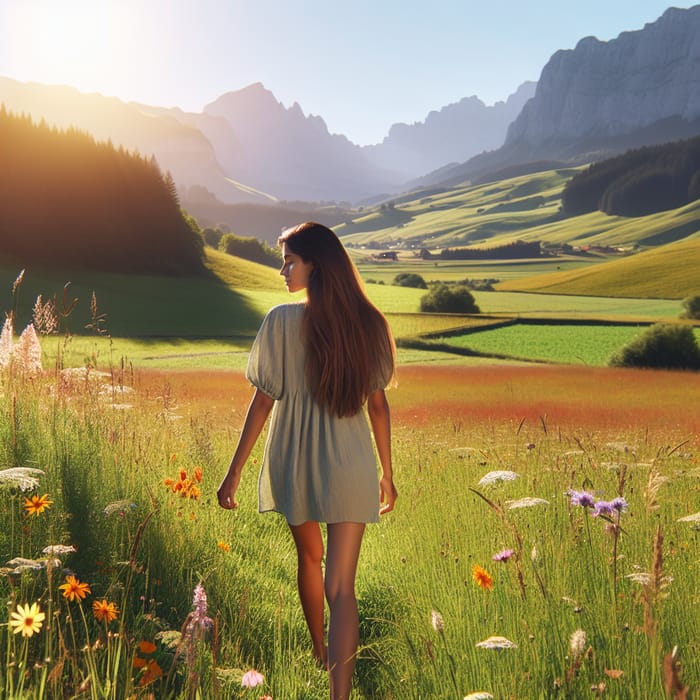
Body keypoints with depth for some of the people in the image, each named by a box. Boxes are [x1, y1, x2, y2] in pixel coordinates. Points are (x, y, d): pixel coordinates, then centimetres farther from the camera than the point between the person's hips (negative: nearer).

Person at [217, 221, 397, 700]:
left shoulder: (282, 321, -12)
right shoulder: (367, 322, -3)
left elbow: (264, 401, -10)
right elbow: (378, 403, 2)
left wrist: (235, 473, -1)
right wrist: (388, 472, 13)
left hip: (294, 464, 0)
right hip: (350, 468, 1)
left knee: (309, 557, 25)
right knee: (341, 586, 0)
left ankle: (321, 656, 46)